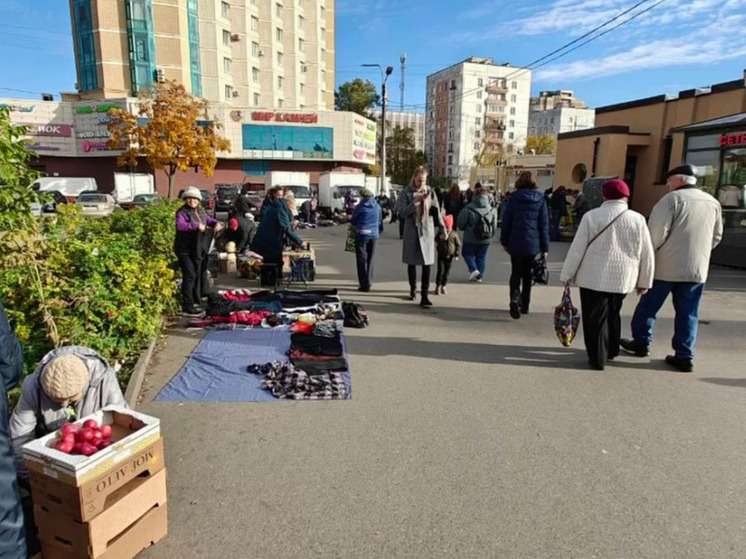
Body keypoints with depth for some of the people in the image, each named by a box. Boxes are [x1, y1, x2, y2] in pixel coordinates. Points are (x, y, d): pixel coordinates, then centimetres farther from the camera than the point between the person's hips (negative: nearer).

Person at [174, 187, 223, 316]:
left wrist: (216, 223, 1)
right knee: (190, 276, -11)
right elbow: (180, 225, -30)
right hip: (185, 250, -8)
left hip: (199, 249, 8)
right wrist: (197, 226, -38)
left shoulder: (201, 211, 11)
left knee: (200, 275, 14)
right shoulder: (182, 212, -13)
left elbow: (209, 220, 24)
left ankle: (195, 302, 29)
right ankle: (187, 307, -6)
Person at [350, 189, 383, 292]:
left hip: (362, 234, -5)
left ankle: (364, 284, -3)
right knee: (370, 259, 15)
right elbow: (380, 221, 13)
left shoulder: (360, 207, -7)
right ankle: (369, 281, 23)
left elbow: (353, 221, 1)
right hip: (373, 235, 5)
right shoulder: (377, 207, 7)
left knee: (362, 259, 1)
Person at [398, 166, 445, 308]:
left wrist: (442, 228, 6)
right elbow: (402, 212, -9)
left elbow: (436, 212, 8)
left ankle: (424, 296, -3)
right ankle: (413, 289, 31)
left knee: (427, 264, -5)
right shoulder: (406, 192, 0)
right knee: (411, 262, 11)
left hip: (427, 231, 0)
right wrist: (416, 201, -18)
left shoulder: (430, 192, 5)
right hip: (411, 231, 0)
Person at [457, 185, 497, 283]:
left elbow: (461, 223, -10)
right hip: (486, 239, 3)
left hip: (471, 238, -3)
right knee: (481, 257, 14)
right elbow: (494, 226, 3)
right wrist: (490, 235, 19)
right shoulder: (492, 210, 0)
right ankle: (480, 276, 14)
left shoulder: (468, 208, -12)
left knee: (468, 254, 13)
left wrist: (465, 229, 11)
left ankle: (473, 269, -8)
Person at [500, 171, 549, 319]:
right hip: (533, 244, 1)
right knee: (527, 274, 15)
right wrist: (545, 248, 3)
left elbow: (506, 222, 0)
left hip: (515, 243, -1)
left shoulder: (513, 198, -3)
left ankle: (514, 299, -18)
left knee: (516, 273, 7)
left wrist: (504, 241, 10)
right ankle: (524, 305, 22)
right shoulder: (540, 199, 0)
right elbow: (544, 225, 0)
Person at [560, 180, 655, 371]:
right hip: (623, 279, 3)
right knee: (613, 314, 21)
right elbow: (647, 255, 4)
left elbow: (576, 250, -6)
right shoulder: (637, 219, 0)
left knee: (595, 317, 5)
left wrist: (566, 275, 3)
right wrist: (644, 282, 14)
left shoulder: (591, 216, -6)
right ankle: (611, 351, 34)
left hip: (593, 277, -3)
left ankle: (597, 358, 7)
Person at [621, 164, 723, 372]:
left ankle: (641, 343, 22)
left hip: (666, 266, -5)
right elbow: (716, 236, 16)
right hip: (697, 269, 5)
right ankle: (684, 356, 9)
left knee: (648, 306, 11)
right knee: (688, 314, 9)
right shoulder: (713, 203, 10)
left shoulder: (673, 199, -9)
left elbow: (657, 232, -16)